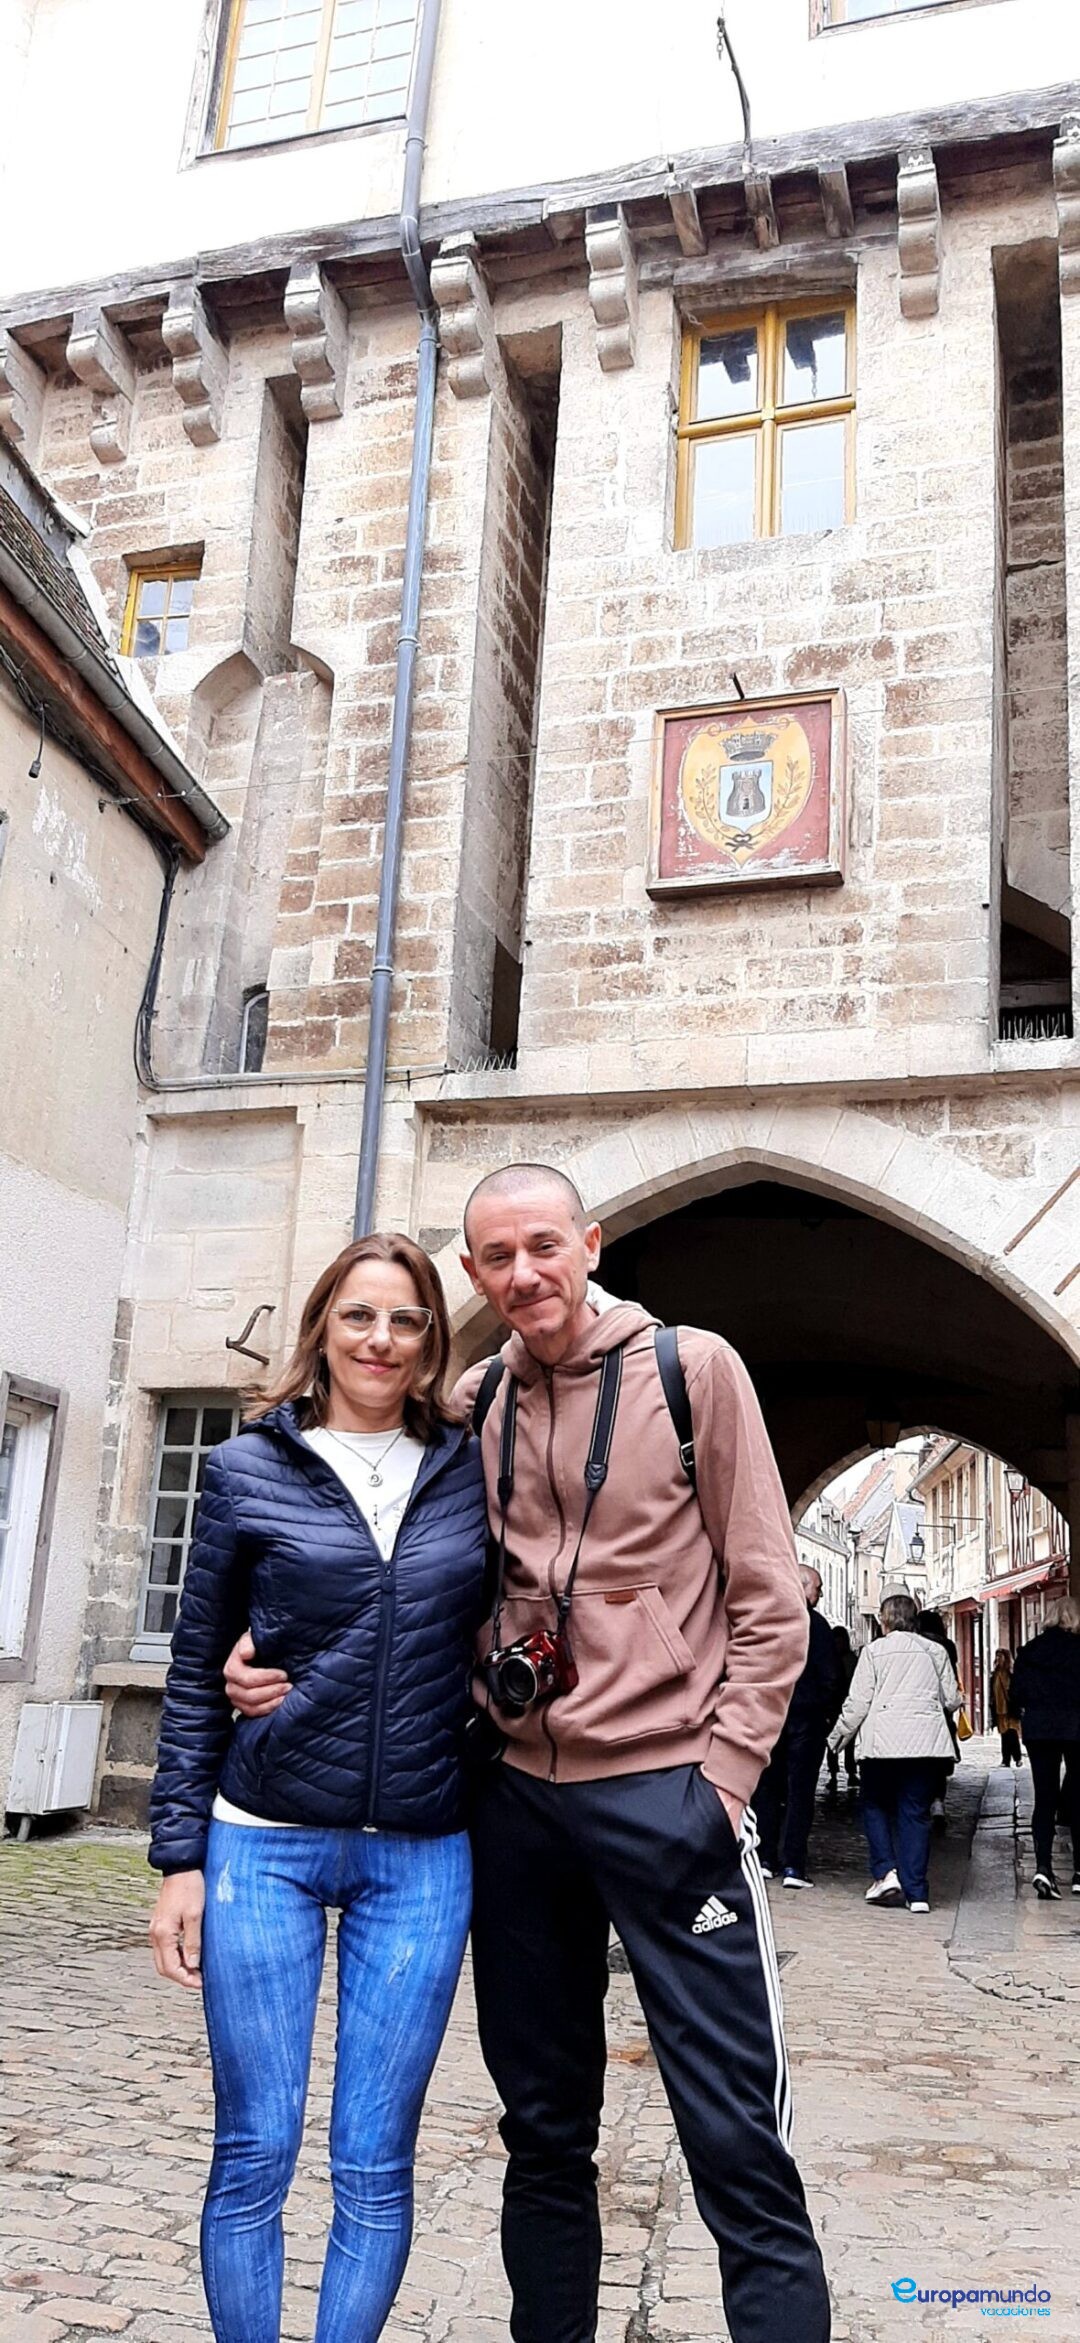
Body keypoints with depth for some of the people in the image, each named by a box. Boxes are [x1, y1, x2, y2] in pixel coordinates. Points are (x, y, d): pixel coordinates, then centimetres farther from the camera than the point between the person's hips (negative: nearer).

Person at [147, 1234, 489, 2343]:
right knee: (254, 2151, 7)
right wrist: (179, 1857, 0)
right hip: (267, 1843, -1)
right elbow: (194, 1675, 2)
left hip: (424, 1857, 1)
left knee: (375, 2162, 9)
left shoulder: (471, 1473, 3)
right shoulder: (248, 1470, -1)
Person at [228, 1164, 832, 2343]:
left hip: (664, 1790, -4)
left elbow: (767, 1599, -3)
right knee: (544, 2130, 17)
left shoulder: (690, 1369, -4)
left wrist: (723, 1773, -9)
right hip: (514, 1793, 4)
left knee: (736, 2144, -2)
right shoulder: (472, 1402, 7)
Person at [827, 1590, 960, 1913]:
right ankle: (916, 1892, 3)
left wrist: (837, 1737, 11)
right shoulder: (936, 1651, 8)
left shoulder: (873, 1651, 1)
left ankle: (886, 1872, -3)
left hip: (882, 1741, -2)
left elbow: (857, 1702, -2)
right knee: (916, 1813, 6)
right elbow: (952, 1700, 11)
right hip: (925, 1742, 3)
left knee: (875, 1806, 13)